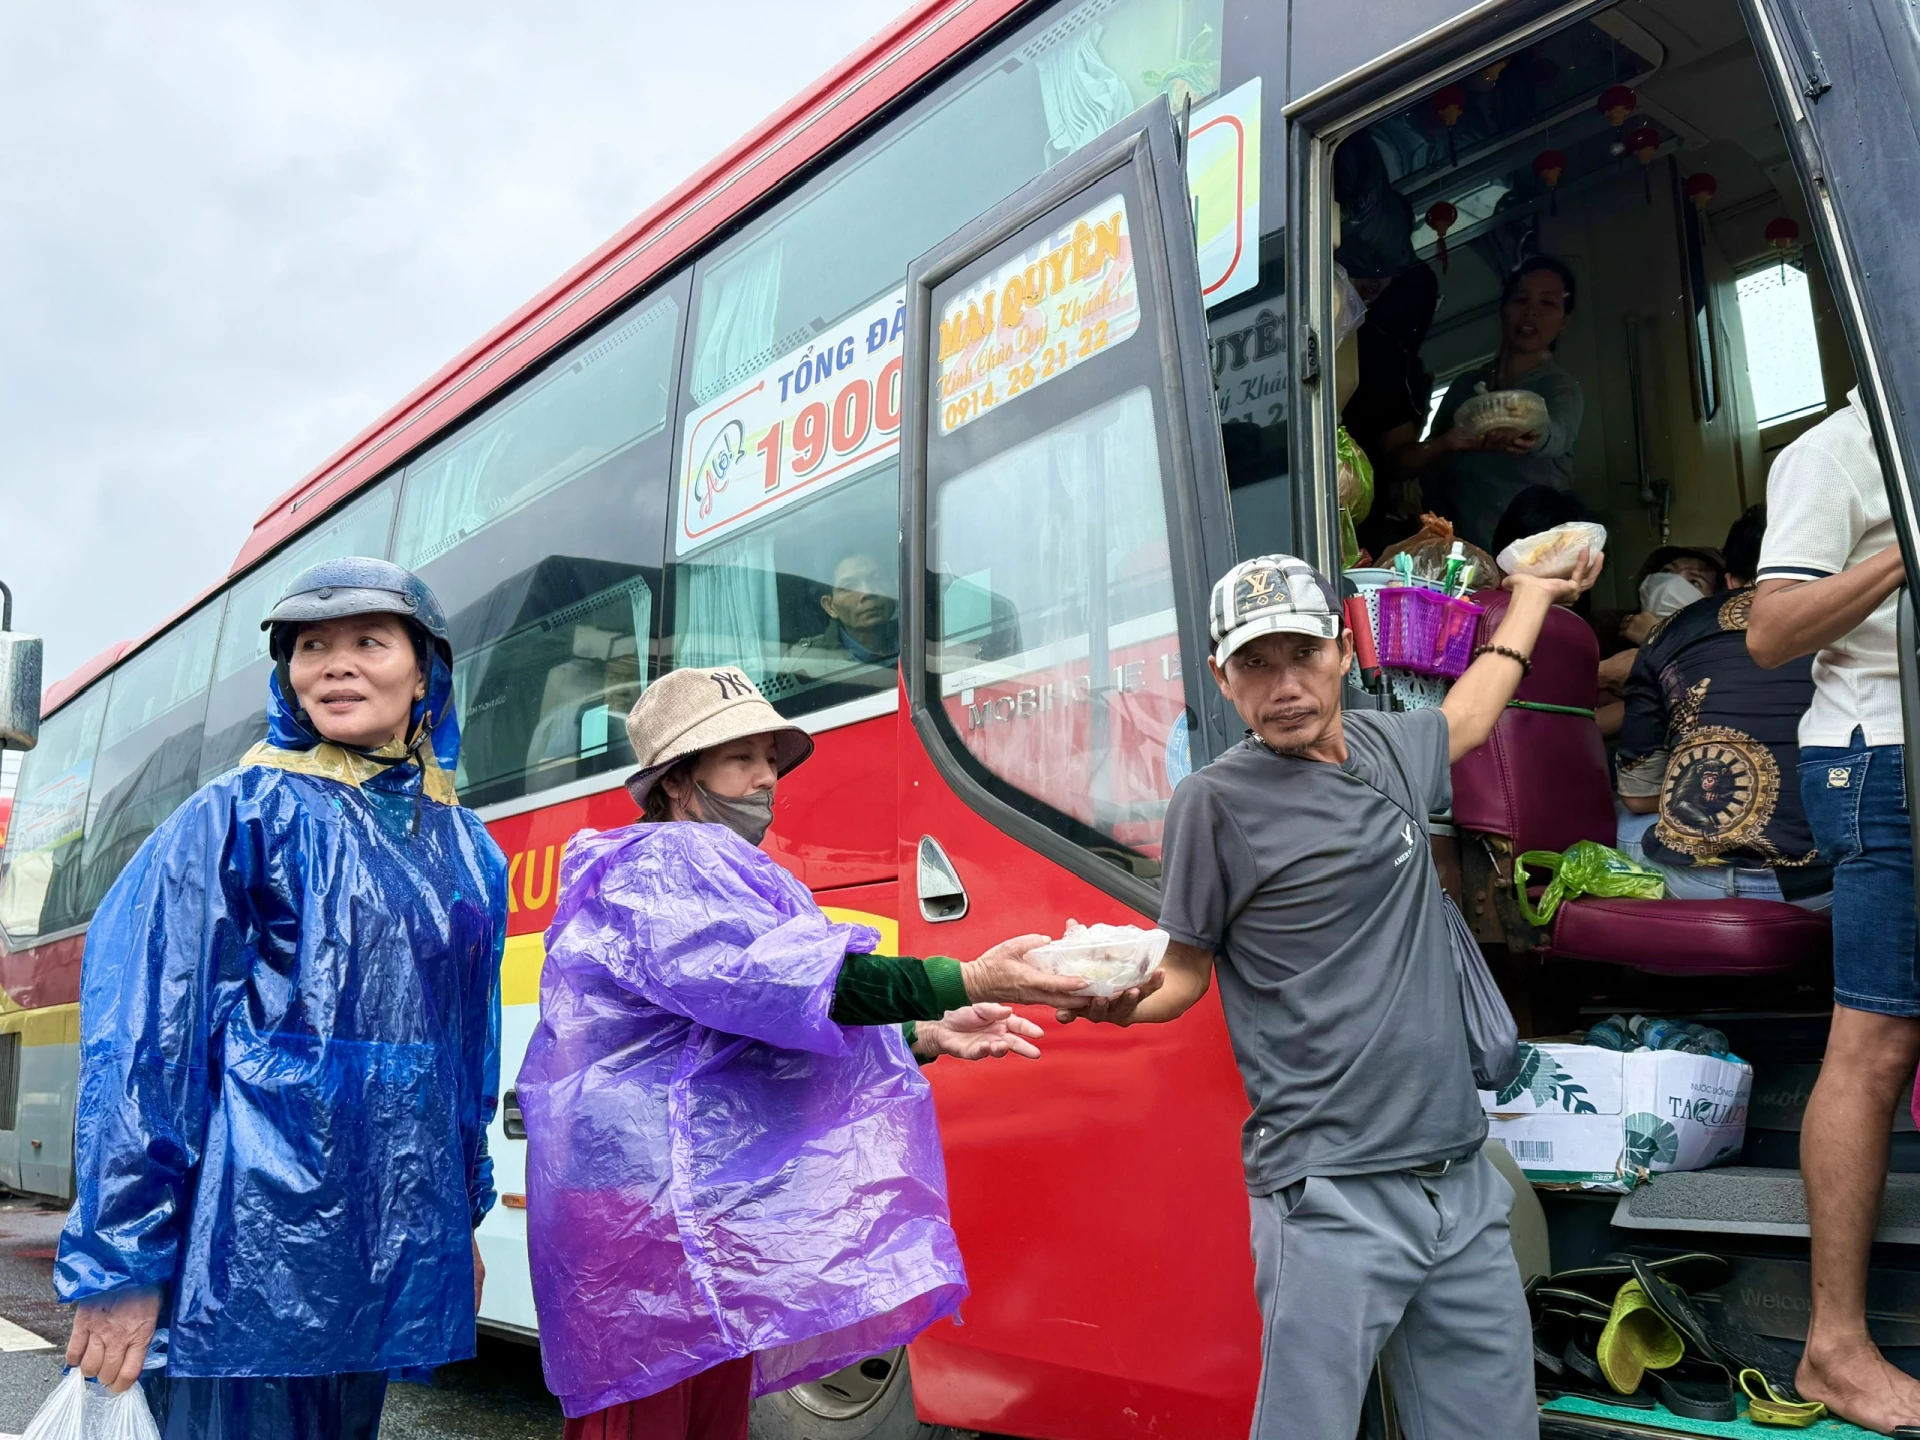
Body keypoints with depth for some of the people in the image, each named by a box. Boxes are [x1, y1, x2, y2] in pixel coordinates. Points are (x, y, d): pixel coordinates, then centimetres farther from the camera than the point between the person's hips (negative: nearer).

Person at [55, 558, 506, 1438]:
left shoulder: (467, 851, 10)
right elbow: (143, 1033, -10)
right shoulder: (238, 817, -6)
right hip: (252, 1244, -5)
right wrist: (118, 1262, -13)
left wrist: (465, 1216, 18)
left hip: (392, 1251, 6)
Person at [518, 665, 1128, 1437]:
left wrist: (925, 1036, 7)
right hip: (643, 1199, -10)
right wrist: (970, 980, -32)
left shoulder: (713, 876, 21)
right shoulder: (658, 865, -11)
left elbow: (769, 1028, 22)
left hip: (708, 1199, 10)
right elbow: (778, 976, -26)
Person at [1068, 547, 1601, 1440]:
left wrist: (1534, 594, 45)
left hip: (1463, 1180, 6)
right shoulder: (1216, 803, -7)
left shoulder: (1386, 747, 10)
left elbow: (1466, 716, 34)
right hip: (1332, 1198, -6)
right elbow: (1183, 974, -1)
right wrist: (1117, 996, -23)